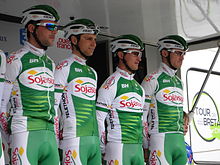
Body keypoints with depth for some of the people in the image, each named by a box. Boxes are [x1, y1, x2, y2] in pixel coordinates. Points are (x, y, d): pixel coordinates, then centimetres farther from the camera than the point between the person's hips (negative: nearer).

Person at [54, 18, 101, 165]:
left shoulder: (92, 73, 22)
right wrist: (59, 134, -8)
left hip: (94, 138, 8)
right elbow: (51, 106, -8)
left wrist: (98, 139, 19)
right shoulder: (64, 68, -3)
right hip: (74, 138, -7)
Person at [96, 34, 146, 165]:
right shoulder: (111, 84, -5)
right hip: (118, 147, -7)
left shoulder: (139, 87, 19)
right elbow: (98, 119, -9)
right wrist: (103, 151, -10)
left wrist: (144, 146, 16)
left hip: (138, 148, 7)